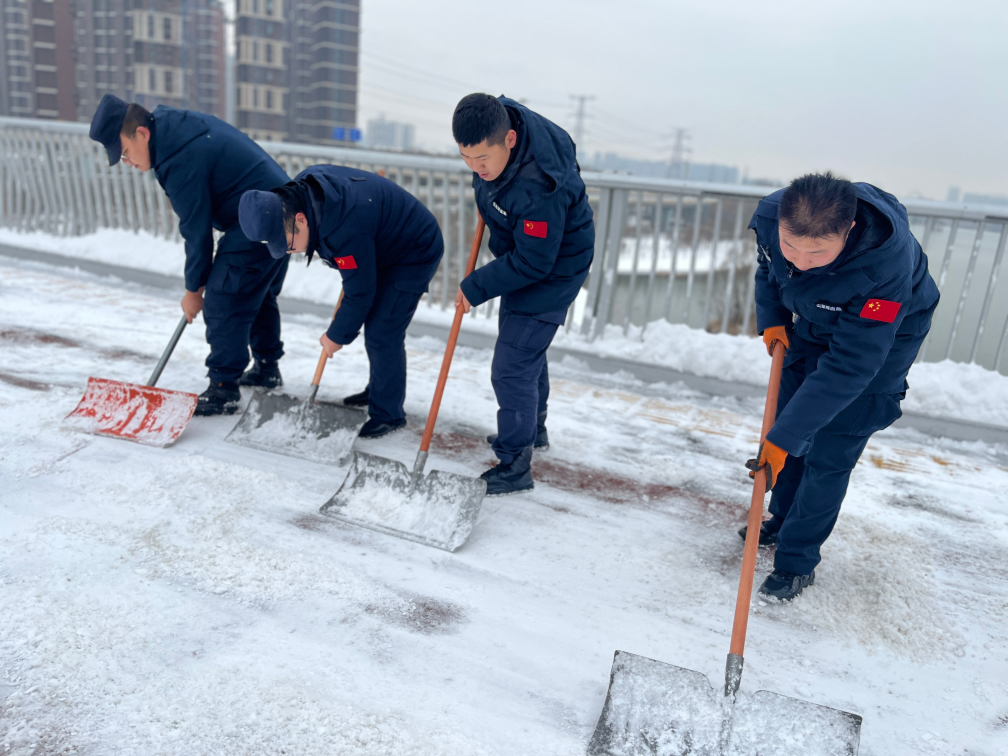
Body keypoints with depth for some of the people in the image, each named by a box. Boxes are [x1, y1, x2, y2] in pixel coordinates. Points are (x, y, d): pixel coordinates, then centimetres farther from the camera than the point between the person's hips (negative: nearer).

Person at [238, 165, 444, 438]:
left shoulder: (345, 231, -39)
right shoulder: (300, 188, -12)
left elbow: (359, 293, -27)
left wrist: (337, 336, -12)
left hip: (414, 255, -10)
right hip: (382, 247, 10)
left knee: (382, 335, -12)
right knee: (374, 326, 16)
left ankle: (387, 414, 3)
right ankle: (378, 391, 33)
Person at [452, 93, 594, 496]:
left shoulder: (538, 187, -40)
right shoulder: (498, 118, -16)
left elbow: (532, 264, -31)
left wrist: (476, 287, -22)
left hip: (552, 269, -10)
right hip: (520, 251, 10)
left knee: (512, 368, -9)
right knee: (527, 349, 24)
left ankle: (514, 466, 6)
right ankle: (533, 428, 45)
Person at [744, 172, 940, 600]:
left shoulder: (885, 265, -42)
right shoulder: (771, 215, -27)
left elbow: (847, 368, -39)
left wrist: (783, 438, -39)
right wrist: (771, 321, -13)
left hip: (882, 337, -6)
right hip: (811, 325, 6)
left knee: (829, 456, -5)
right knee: (788, 418, 15)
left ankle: (797, 560, 12)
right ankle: (782, 520, 36)